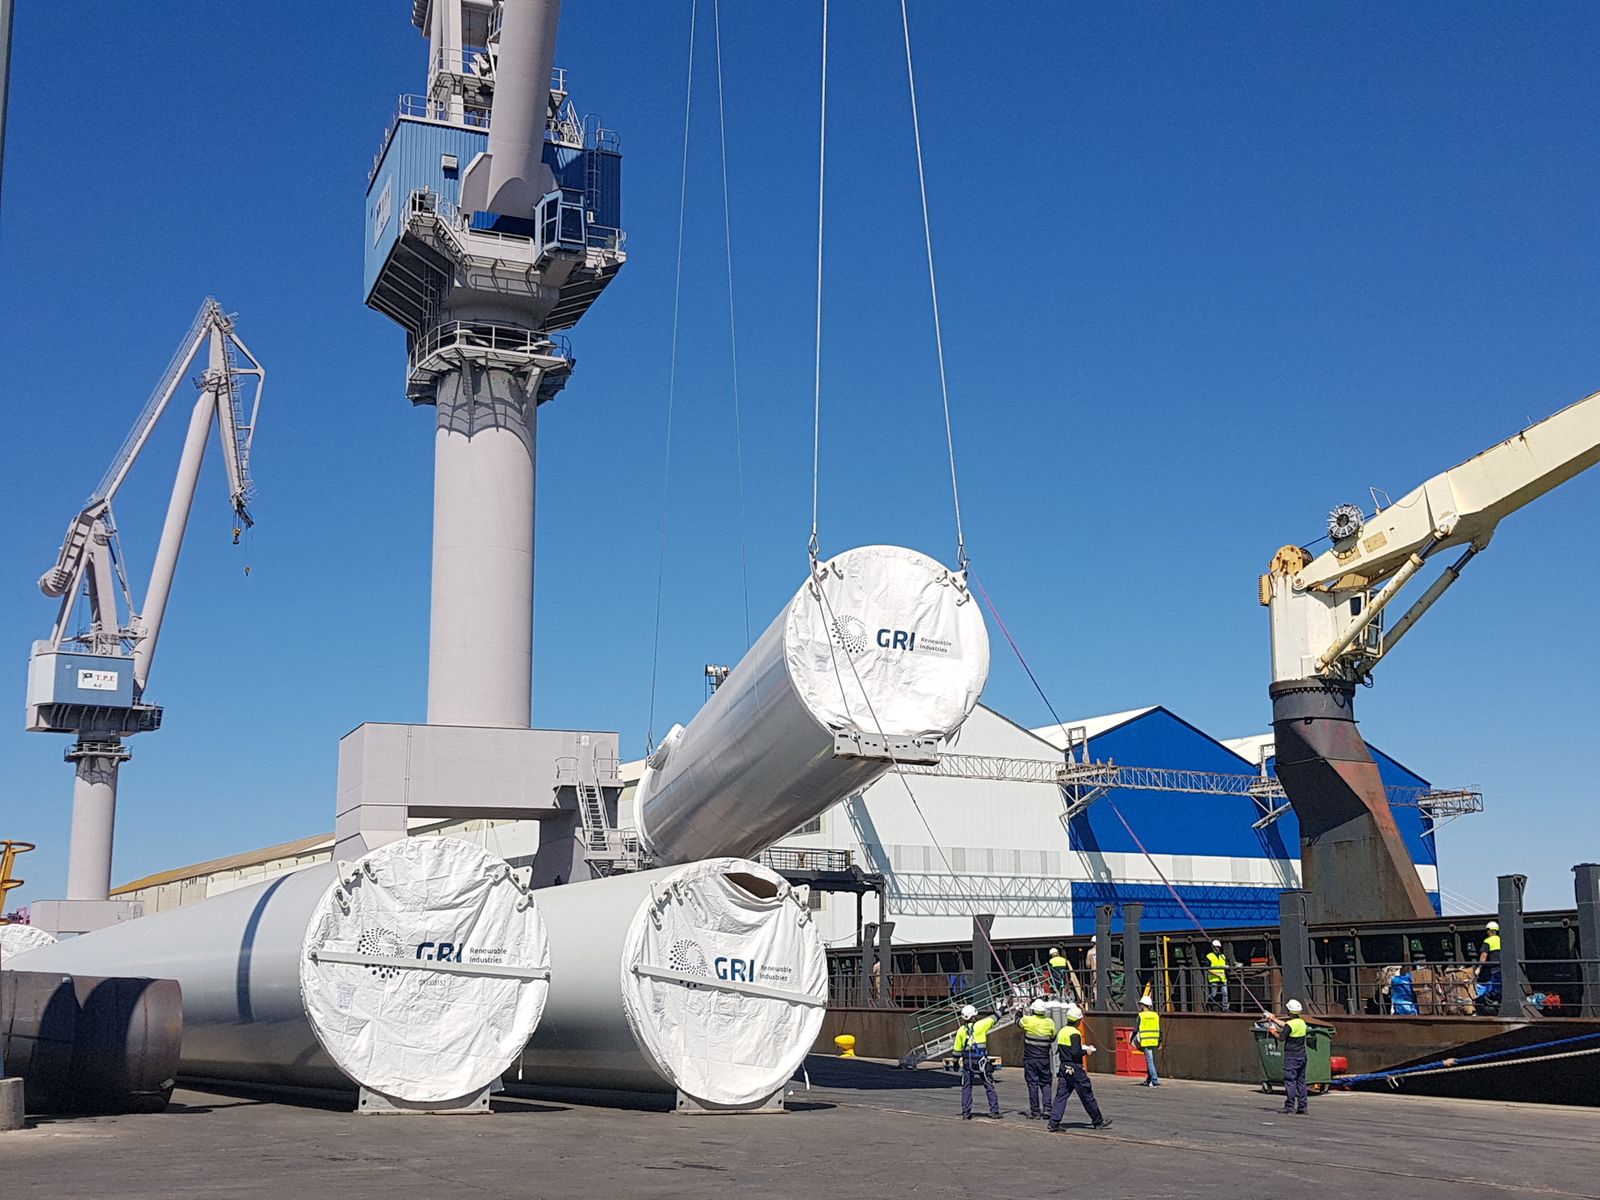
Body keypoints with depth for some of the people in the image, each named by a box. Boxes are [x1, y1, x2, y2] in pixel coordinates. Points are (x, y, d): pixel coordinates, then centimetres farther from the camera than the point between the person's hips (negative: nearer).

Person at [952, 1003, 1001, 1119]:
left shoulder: (961, 1030, 5)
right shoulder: (980, 1025, -5)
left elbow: (957, 1049, 11)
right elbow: (993, 1018, 8)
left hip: (967, 1061, 3)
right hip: (981, 1060, -3)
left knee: (966, 1087, 11)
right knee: (989, 1086, 6)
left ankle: (966, 1113, 8)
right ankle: (994, 1111, 4)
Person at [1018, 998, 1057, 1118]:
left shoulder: (1028, 1020, -9)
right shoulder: (1050, 1023, -3)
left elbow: (1018, 1022, 13)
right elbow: (1053, 1038, 11)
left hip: (1030, 1058, -2)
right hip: (1044, 1059, 2)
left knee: (1032, 1084, 2)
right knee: (1045, 1083, 13)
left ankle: (1035, 1112, 3)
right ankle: (1046, 1108, 2)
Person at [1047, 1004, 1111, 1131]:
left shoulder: (1062, 1031, 11)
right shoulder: (1074, 1033, -16)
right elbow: (1076, 1052, -23)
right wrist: (1086, 1052, -5)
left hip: (1064, 1067, 8)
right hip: (1075, 1068, -8)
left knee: (1061, 1095, 5)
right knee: (1087, 1095, 4)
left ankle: (1054, 1123, -3)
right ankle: (1098, 1121, 15)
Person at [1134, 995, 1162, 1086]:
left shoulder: (1141, 1015, -4)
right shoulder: (1156, 1015, 8)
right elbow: (1160, 1030, 7)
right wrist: (1160, 1041, 14)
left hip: (1145, 1041, -5)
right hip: (1154, 1041, 5)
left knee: (1149, 1061, -5)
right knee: (1150, 1060, 16)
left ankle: (1155, 1081, -14)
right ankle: (1149, 1081, 23)